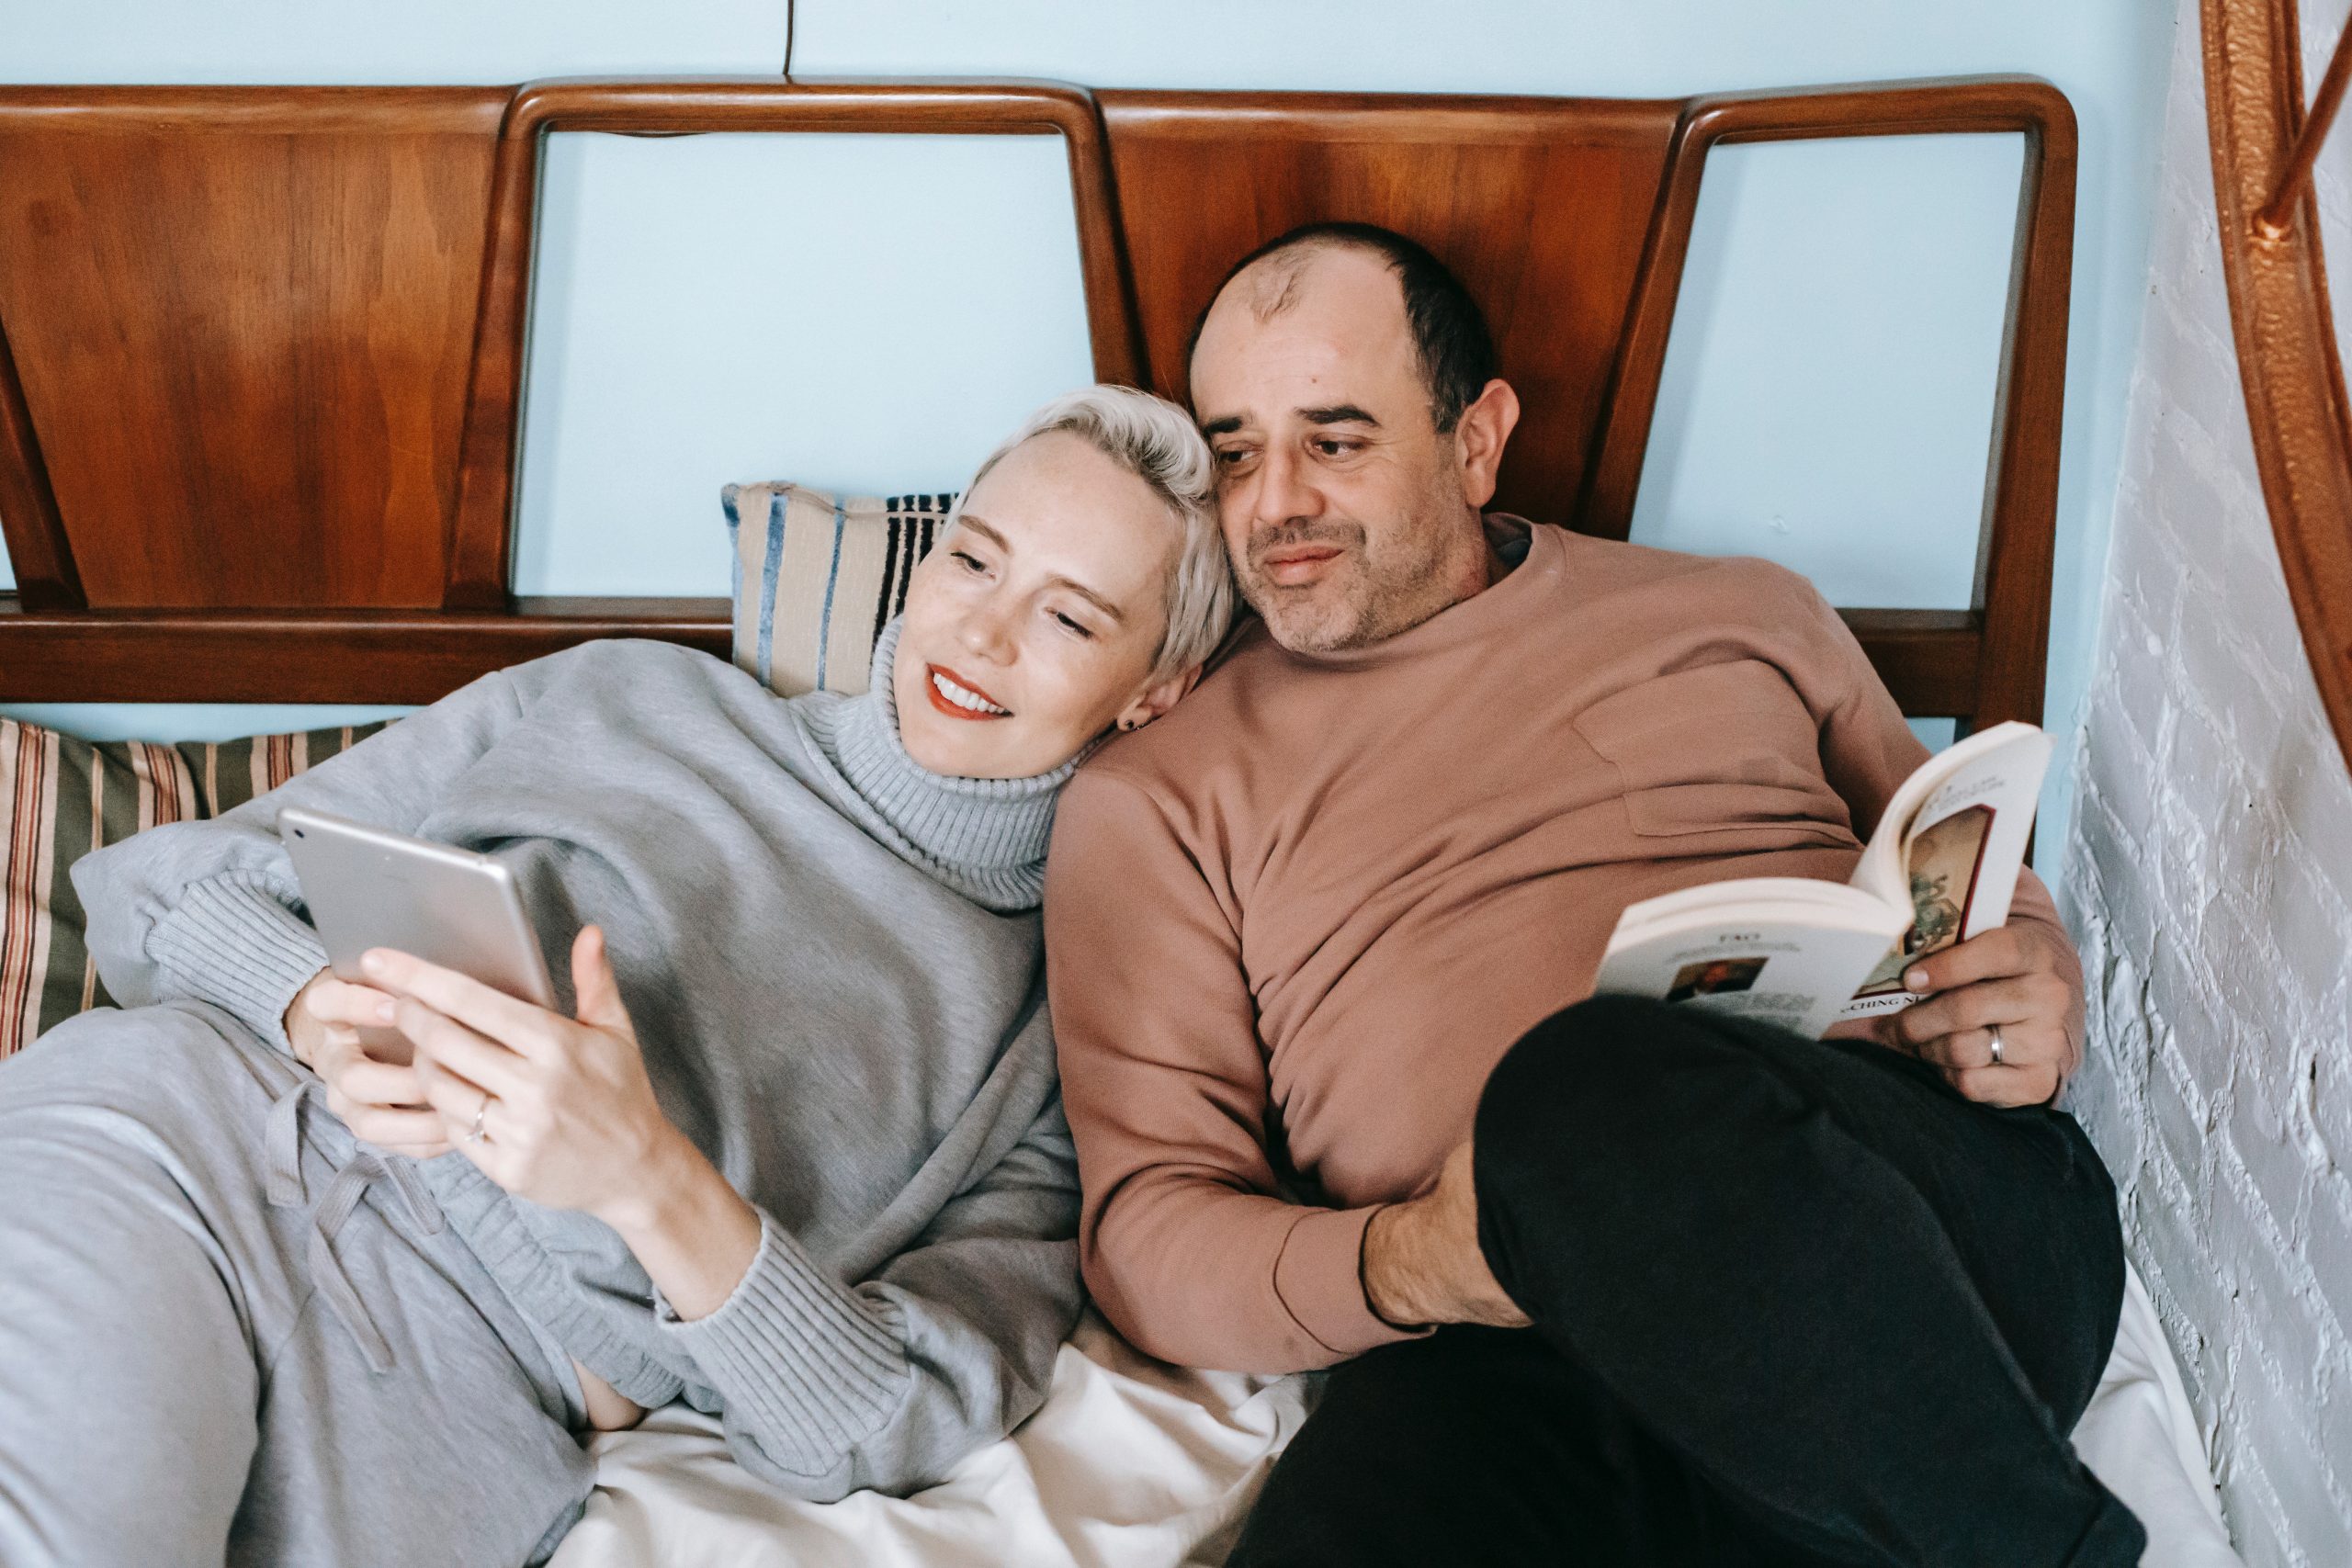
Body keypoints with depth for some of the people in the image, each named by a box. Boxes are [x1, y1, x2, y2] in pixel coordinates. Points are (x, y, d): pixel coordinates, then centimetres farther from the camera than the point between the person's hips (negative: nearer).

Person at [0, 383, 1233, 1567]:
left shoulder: (1051, 1043, 11)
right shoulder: (632, 701, 15)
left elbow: (892, 1429, -1)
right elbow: (165, 882, 15)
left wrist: (648, 1180, -17)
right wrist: (318, 1012, -8)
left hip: (450, 1420, 0)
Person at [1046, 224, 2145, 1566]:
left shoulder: (1743, 619, 24)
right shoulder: (1153, 795, 17)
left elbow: (1976, 895, 29)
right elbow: (1148, 1228, 9)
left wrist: (2040, 1007, 3)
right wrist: (1401, 1269, -12)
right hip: (1520, 1357, 0)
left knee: (1596, 1088, -35)